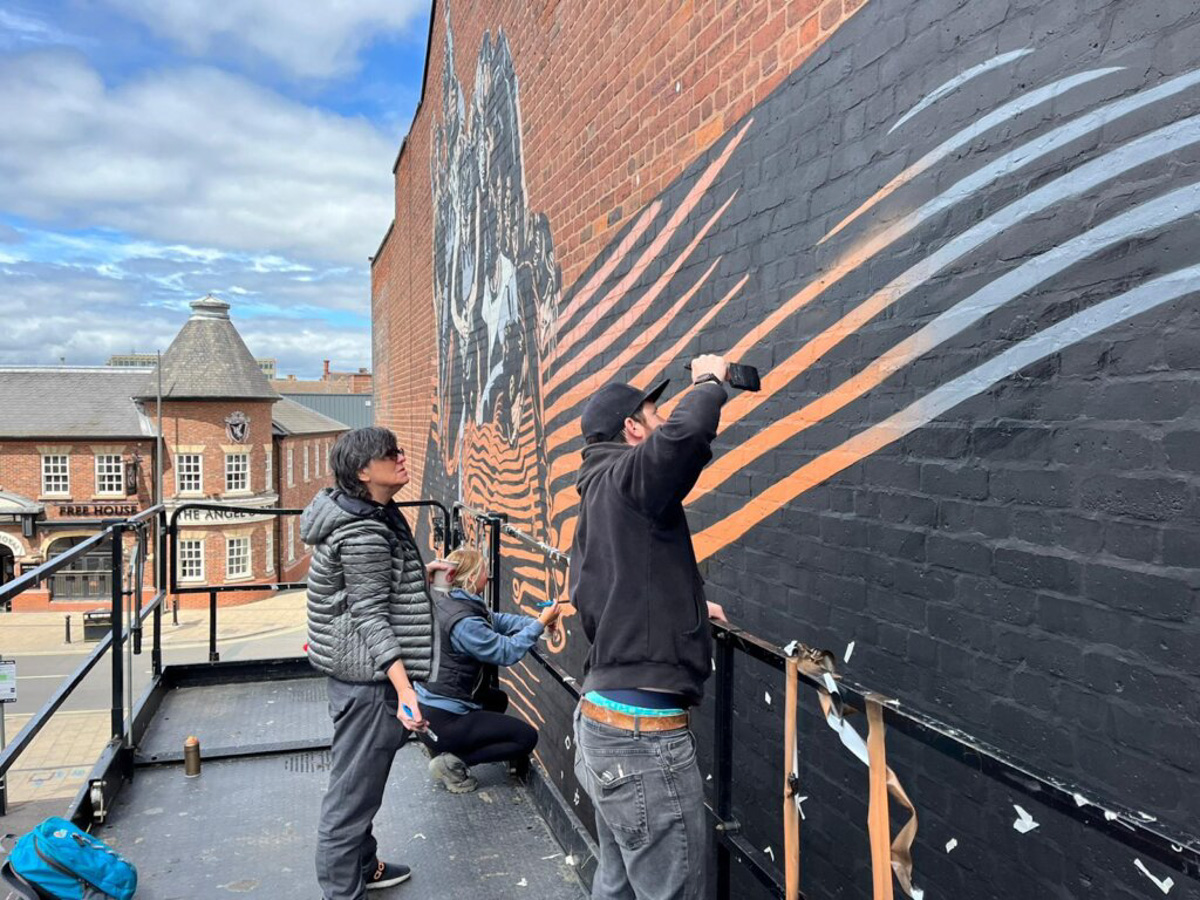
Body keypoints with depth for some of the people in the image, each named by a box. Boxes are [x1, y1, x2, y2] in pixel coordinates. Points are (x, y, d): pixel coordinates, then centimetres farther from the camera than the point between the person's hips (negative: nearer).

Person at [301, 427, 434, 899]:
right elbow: (371, 616, -25)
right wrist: (404, 689, -28)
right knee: (355, 784, 2)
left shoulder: (372, 514, 6)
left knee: (359, 777, 23)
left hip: (354, 669, 10)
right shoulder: (364, 534, -24)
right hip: (368, 675, -10)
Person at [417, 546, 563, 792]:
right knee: (527, 736, -1)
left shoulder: (441, 600, 1)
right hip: (443, 721, -9)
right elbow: (507, 652, -20)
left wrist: (536, 621, -6)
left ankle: (449, 752, 16)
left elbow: (495, 620, 4)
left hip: (427, 705, 9)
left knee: (498, 699, 31)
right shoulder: (463, 622, -27)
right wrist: (540, 624, -11)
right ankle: (453, 762, -4)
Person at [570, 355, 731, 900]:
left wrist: (687, 609, 24)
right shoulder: (626, 480, -13)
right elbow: (685, 434, -33)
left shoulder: (597, 497, 16)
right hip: (644, 737, -10)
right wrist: (709, 383, -13)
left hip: (604, 721, 10)